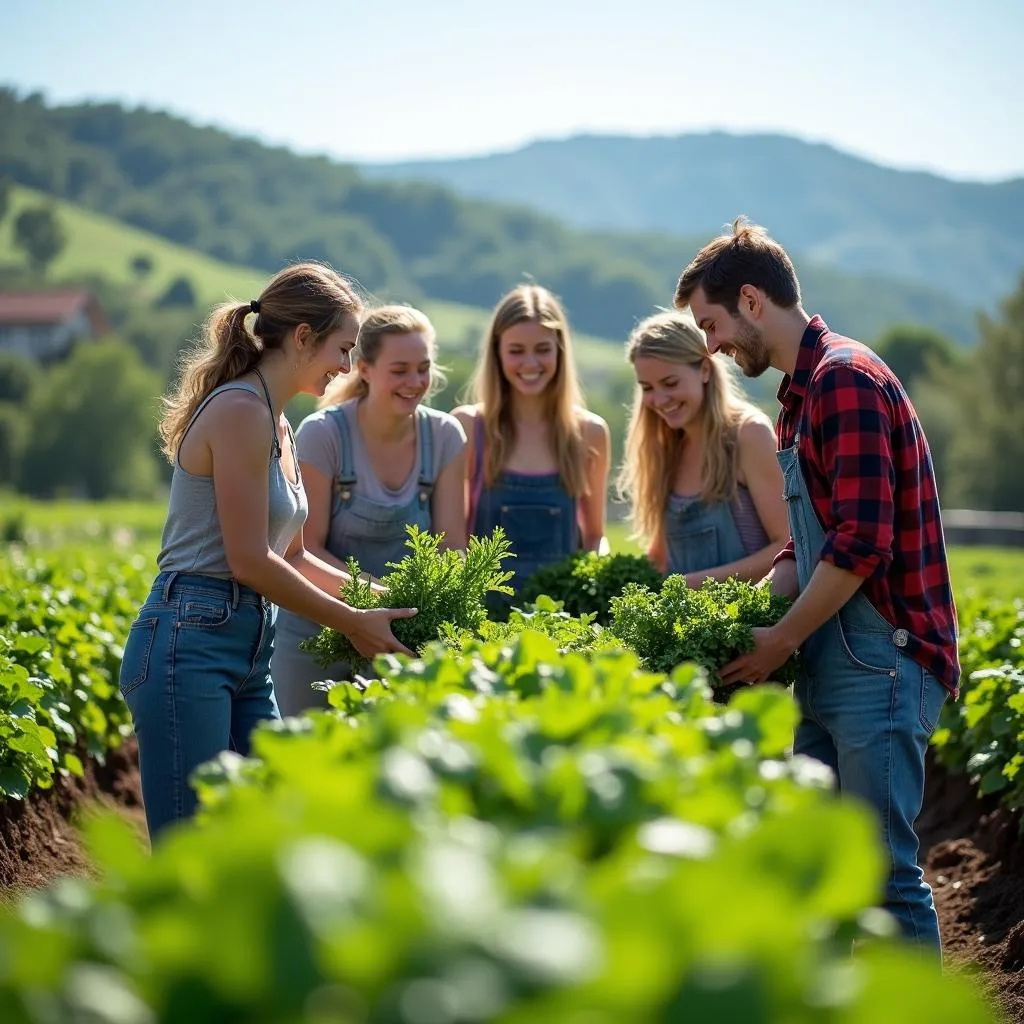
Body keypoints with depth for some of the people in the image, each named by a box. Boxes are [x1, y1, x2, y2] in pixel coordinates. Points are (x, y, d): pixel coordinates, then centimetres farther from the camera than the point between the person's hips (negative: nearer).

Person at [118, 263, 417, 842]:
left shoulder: (277, 425, 16)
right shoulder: (240, 409, -13)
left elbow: (292, 557, 22)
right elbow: (250, 561, -17)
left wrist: (378, 596, 14)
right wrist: (353, 623, -9)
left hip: (248, 652, 10)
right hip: (191, 644, -10)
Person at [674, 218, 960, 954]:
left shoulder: (845, 378, -13)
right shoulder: (805, 392, 18)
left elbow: (863, 543, -21)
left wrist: (780, 642, -13)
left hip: (879, 661, -10)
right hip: (833, 666, 10)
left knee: (883, 868, -6)